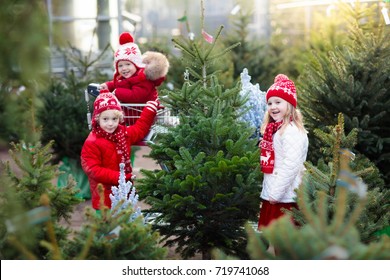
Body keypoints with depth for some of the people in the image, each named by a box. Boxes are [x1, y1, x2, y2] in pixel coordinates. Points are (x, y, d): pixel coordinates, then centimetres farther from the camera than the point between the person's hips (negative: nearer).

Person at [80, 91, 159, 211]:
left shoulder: (123, 133, 3)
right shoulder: (92, 143, -18)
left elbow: (140, 128, 21)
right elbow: (93, 170, -23)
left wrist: (151, 108, 16)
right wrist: (118, 177, -28)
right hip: (105, 196, -7)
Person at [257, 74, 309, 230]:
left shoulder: (292, 131, -16)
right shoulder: (274, 130, 14)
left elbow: (291, 165, -23)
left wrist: (276, 193, -21)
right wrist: (270, 193, 14)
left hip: (285, 198, -10)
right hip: (272, 196, 10)